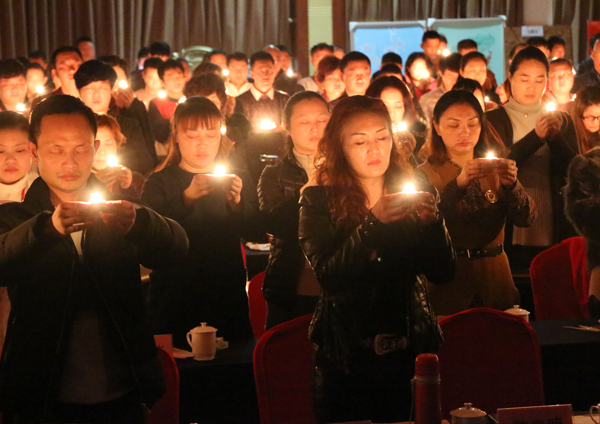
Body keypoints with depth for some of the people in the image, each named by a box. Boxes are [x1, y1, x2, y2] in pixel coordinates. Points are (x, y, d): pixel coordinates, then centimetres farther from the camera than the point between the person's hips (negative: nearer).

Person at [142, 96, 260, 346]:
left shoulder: (238, 179, 10)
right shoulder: (159, 183, 1)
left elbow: (254, 234, -4)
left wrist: (237, 202, -23)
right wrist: (186, 198, -29)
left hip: (229, 296, 2)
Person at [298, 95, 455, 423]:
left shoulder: (412, 192, 3)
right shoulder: (319, 199, -5)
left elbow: (443, 273, -5)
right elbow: (328, 276, -19)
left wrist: (432, 220, -22)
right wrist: (373, 222, -29)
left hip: (410, 350, 3)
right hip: (346, 357, -2)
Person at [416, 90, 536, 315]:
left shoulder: (494, 167, 9)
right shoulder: (427, 173, 1)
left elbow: (526, 219, -3)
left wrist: (512, 184, -21)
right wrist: (459, 183, -31)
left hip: (495, 278, 3)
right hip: (449, 282, -3)